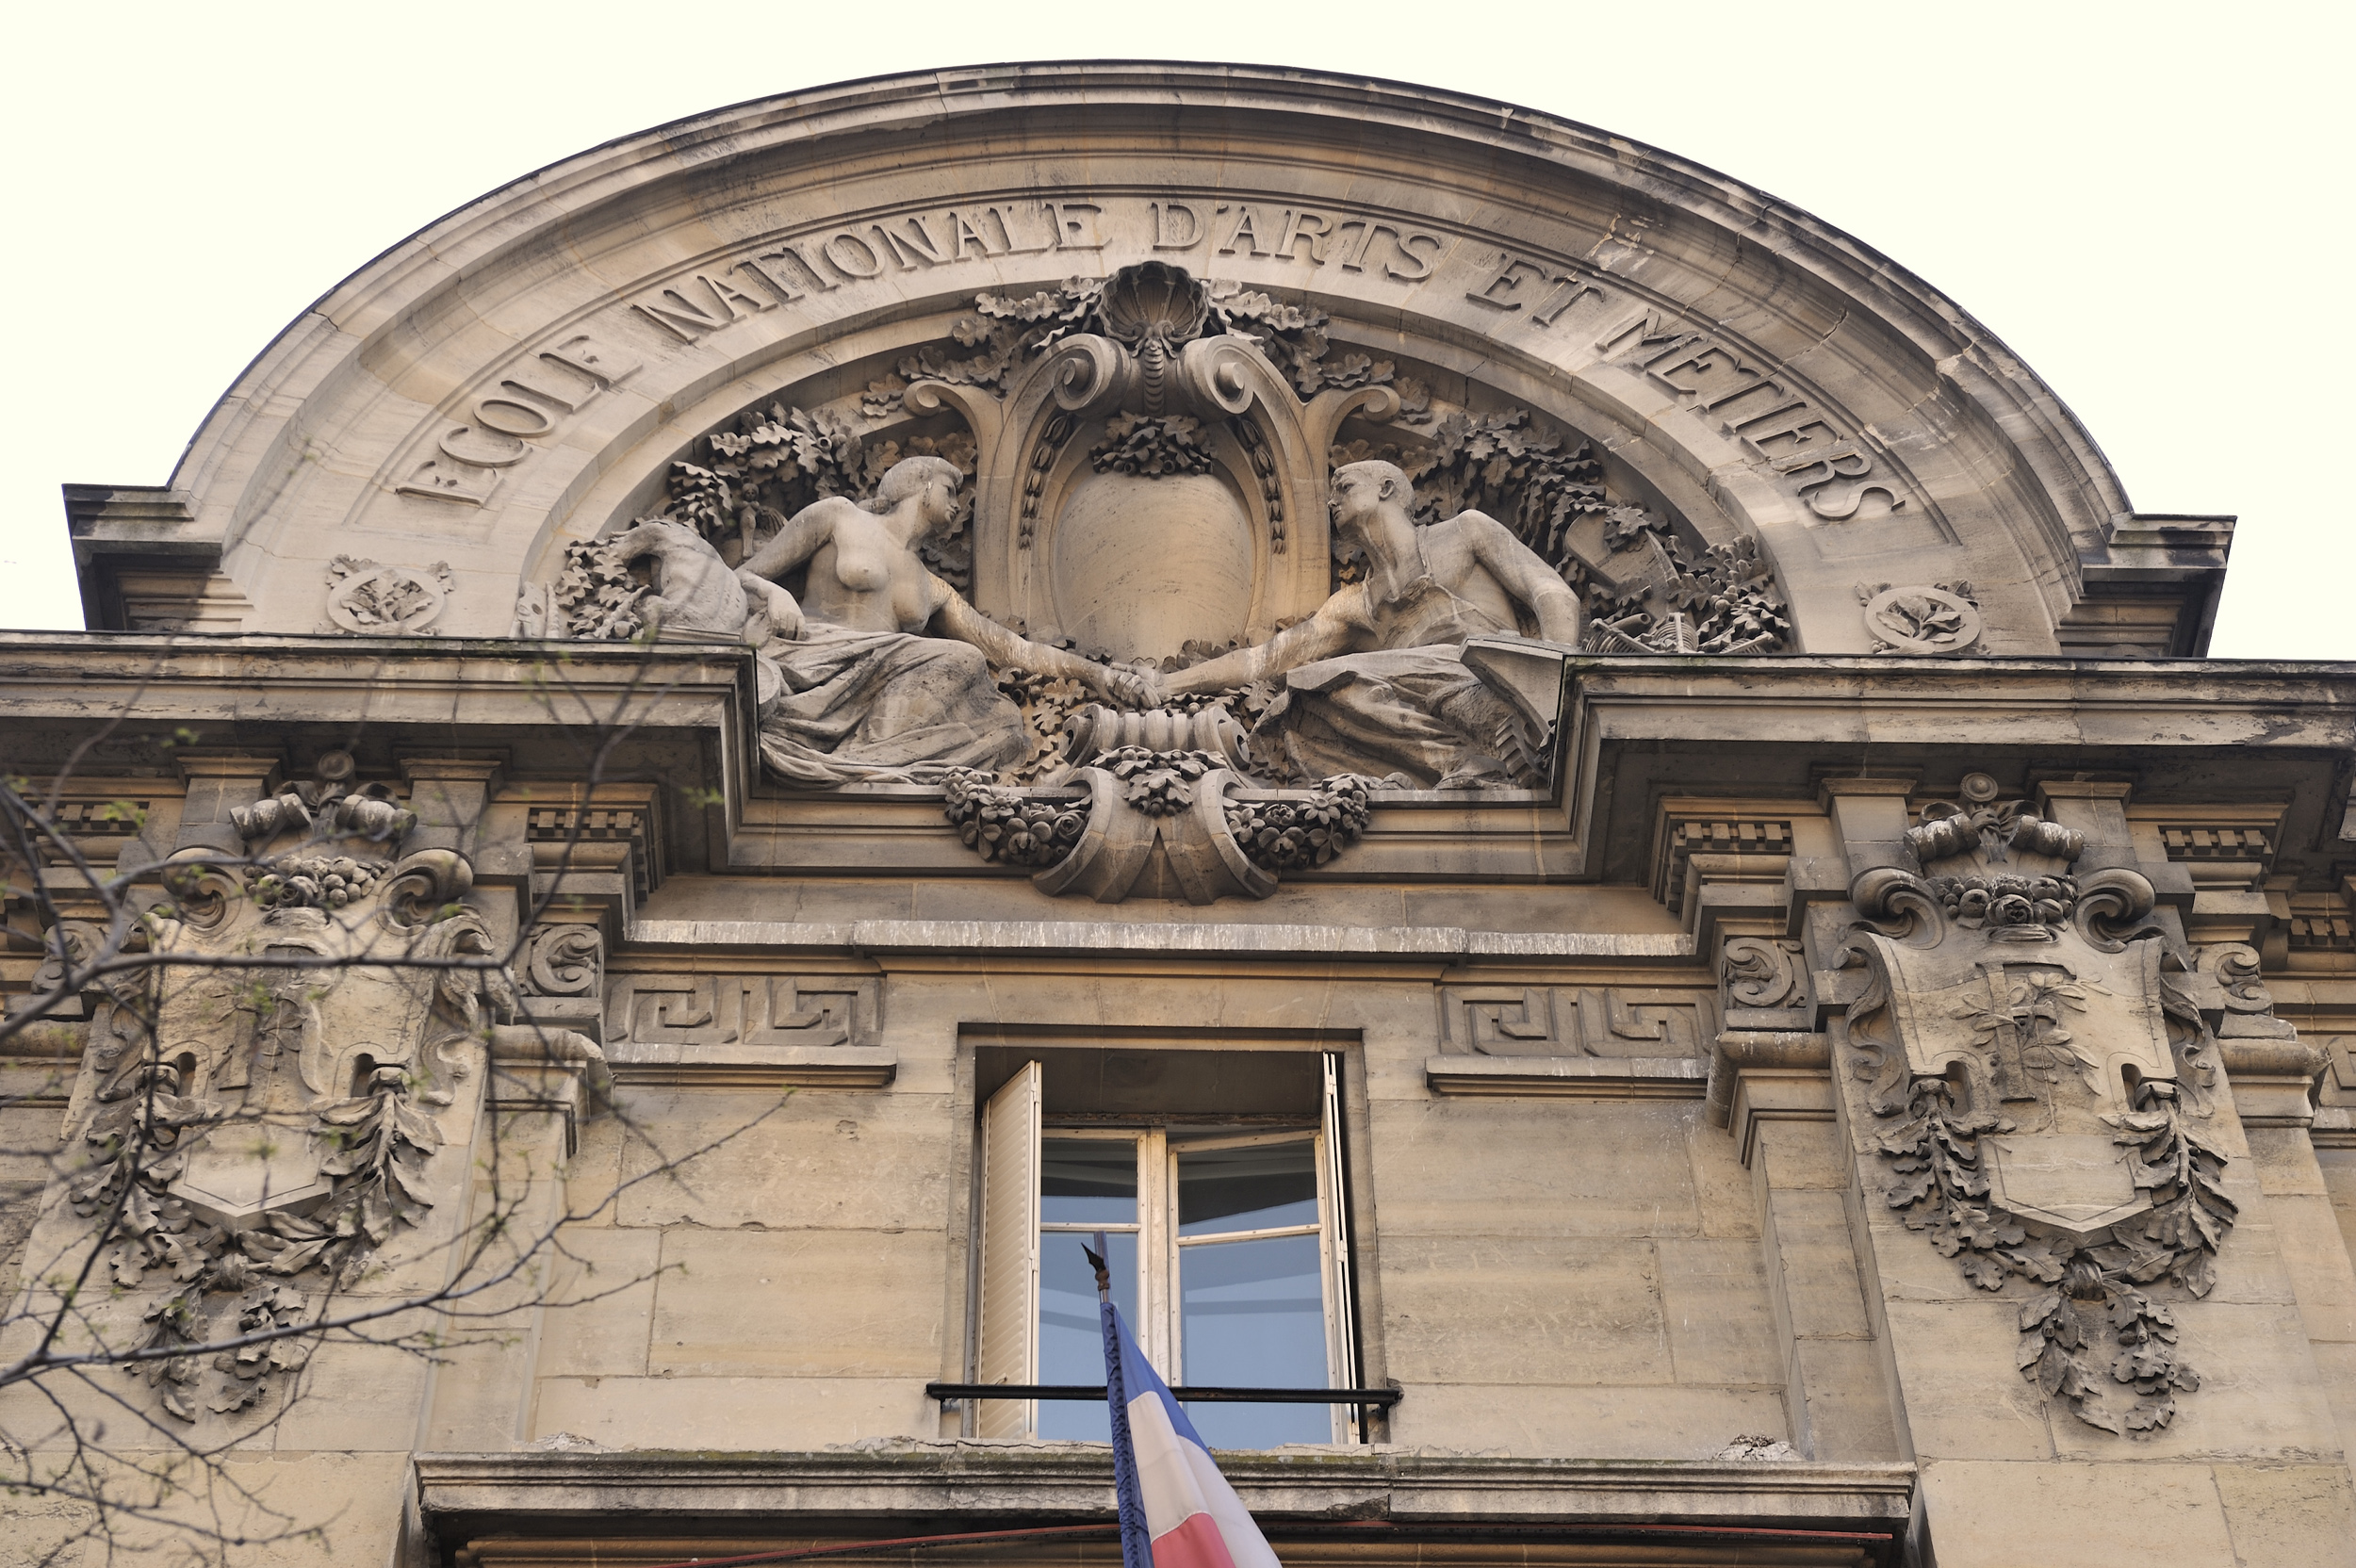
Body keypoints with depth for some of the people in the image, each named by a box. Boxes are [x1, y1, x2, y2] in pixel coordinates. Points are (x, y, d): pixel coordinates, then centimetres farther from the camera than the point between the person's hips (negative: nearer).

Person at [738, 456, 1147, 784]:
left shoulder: (934, 591, 31)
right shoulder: (838, 516, 17)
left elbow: (1014, 649, 29)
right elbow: (741, 577, 13)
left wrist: (1095, 674, 19)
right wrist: (775, 594, -11)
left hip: (875, 695, 6)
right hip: (811, 665, -6)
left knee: (1002, 721, -20)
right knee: (963, 659, -26)